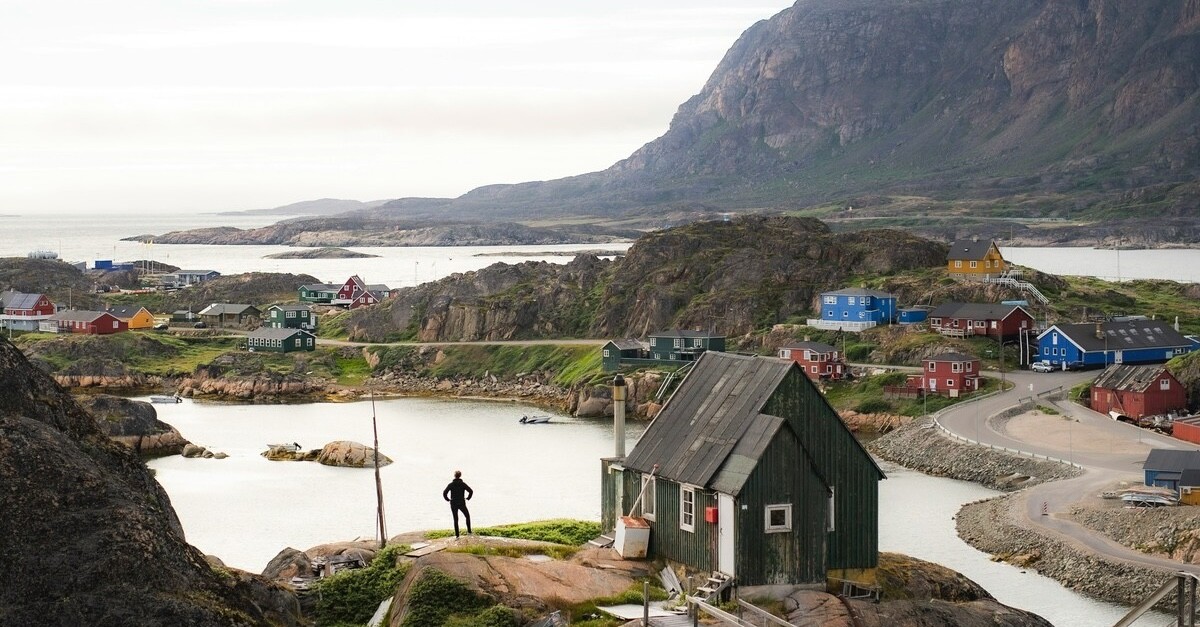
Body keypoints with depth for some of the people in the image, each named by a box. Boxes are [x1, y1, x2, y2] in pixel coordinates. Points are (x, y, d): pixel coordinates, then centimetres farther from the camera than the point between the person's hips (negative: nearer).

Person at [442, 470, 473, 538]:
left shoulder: (451, 484, -4)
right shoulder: (463, 484, -5)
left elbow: (444, 493, -12)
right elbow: (471, 491, -13)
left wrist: (448, 499, 2)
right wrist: (468, 498, 1)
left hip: (453, 504, 1)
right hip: (462, 504, -1)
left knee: (455, 520, 7)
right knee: (467, 516, 18)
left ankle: (457, 535, 3)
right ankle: (469, 531, 10)